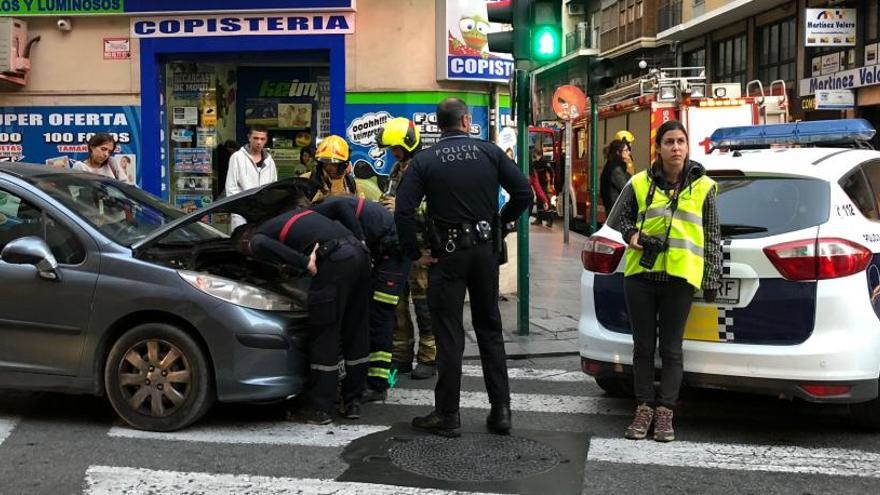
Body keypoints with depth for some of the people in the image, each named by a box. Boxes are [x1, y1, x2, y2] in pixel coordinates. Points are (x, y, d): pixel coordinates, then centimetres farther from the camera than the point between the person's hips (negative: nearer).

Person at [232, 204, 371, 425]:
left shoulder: (256, 240, 10)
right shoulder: (293, 214, 34)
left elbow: (263, 245, -15)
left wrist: (306, 264, -13)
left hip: (335, 260, -8)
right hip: (359, 251, 8)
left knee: (324, 335, 2)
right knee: (356, 332, 14)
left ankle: (319, 409, 9)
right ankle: (352, 402, 24)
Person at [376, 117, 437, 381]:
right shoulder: (397, 170, 18)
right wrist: (384, 205, 11)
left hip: (420, 247, -9)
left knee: (423, 302, -4)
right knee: (396, 302, 11)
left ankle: (428, 358, 5)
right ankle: (401, 357, 20)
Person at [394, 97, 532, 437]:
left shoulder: (424, 161, -5)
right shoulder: (490, 152, 0)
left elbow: (403, 211, -14)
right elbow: (524, 192, -4)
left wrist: (415, 253, -6)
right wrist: (501, 221, 9)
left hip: (447, 253, -2)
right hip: (485, 248, 2)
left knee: (448, 334, 4)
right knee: (490, 328, 14)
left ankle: (447, 415, 8)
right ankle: (501, 410, 15)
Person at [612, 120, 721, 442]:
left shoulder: (702, 187, 4)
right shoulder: (640, 183, 5)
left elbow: (712, 237, 8)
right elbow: (623, 216, 18)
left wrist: (712, 279, 4)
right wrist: (632, 235, -4)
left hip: (680, 277, -1)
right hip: (641, 273, 1)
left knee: (671, 349, 3)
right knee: (643, 346, 7)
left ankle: (665, 412, 13)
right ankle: (644, 408, 18)